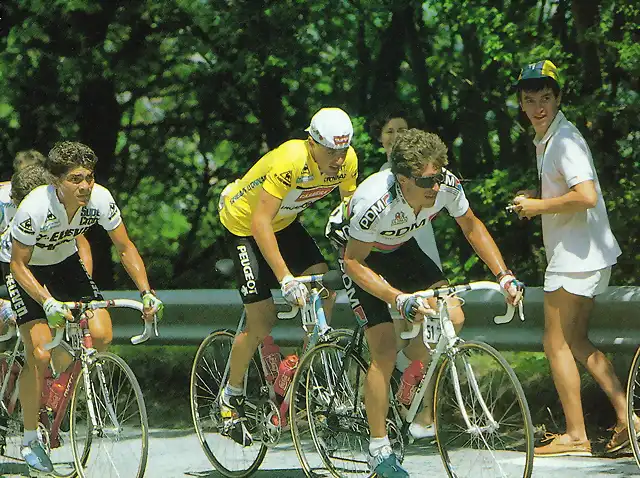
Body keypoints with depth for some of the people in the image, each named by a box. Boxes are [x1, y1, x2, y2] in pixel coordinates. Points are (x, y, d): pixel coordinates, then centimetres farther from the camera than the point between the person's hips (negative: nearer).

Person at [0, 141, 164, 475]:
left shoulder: (101, 200, -24)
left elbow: (125, 248, -11)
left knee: (102, 335, -16)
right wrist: (49, 303, -38)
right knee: (40, 354, -18)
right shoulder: (34, 208, -35)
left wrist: (146, 292, -23)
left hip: (65, 262, 4)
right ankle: (29, 440, -4)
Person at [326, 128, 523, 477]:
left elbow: (471, 227, -6)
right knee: (384, 351, -15)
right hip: (360, 254, -5)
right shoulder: (377, 203, -40)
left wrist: (504, 275, -15)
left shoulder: (447, 185, -26)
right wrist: (400, 299, -39)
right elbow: (353, 262, -29)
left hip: (399, 246, 5)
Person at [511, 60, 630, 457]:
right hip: (587, 256, 10)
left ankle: (576, 436, 3)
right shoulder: (547, 140, 14)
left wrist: (540, 206, -17)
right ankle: (626, 416, 11)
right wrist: (536, 198, 10)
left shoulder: (565, 140, -18)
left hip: (576, 257, -10)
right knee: (576, 341, 14)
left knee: (558, 344, -2)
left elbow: (587, 197, -30)